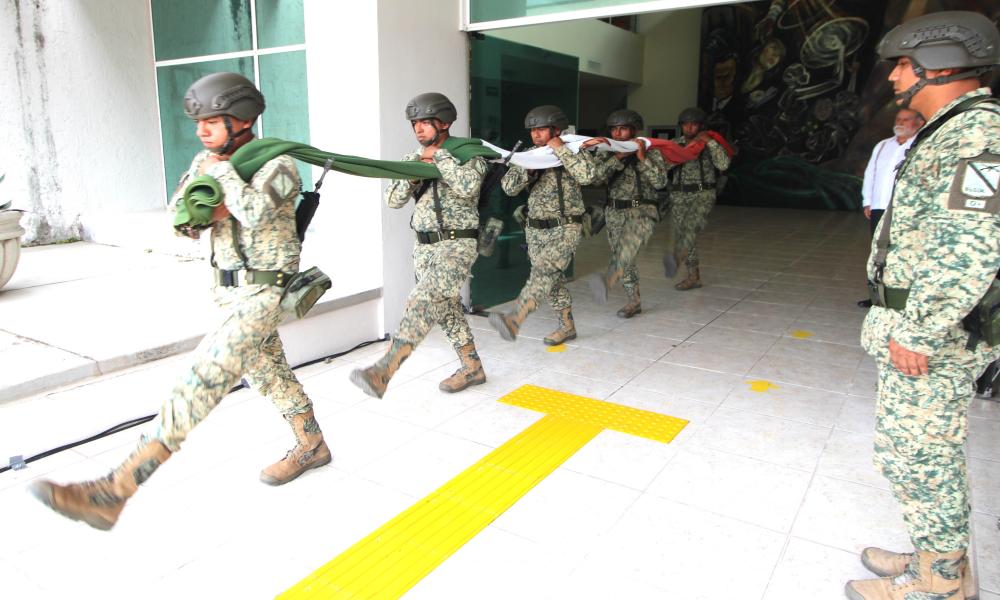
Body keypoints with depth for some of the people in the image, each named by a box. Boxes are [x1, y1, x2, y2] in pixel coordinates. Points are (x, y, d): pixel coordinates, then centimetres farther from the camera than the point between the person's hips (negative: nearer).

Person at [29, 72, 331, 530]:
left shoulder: (277, 165, -14)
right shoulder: (207, 161, 8)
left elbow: (255, 212, -32)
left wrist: (222, 171, -17)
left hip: (261, 293, -9)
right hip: (229, 288, 9)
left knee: (204, 375, -19)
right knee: (268, 371, 19)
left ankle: (113, 492, -23)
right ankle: (311, 446, 37)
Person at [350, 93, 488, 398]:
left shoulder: (469, 154, -4)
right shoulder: (413, 159, 12)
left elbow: (468, 186, -25)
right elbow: (393, 199, 5)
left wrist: (439, 155, -15)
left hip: (456, 244, -7)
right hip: (424, 246, 7)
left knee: (422, 303, -23)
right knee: (447, 307, 12)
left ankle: (382, 372, -33)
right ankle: (472, 368, 26)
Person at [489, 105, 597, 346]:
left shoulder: (572, 152, -5)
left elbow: (587, 175, -25)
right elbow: (509, 187, 0)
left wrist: (560, 149, -22)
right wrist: (528, 170, -16)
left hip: (565, 228, -6)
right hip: (535, 229, 6)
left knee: (544, 271, -24)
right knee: (553, 279, 11)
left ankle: (513, 321, -37)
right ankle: (567, 326, 25)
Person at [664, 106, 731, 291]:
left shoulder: (710, 144, 0)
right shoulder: (675, 144, 10)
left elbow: (723, 164, -14)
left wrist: (710, 142, -18)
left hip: (703, 194, -4)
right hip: (679, 196, 4)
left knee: (691, 227, -28)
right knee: (681, 234, 4)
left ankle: (676, 257, -52)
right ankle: (693, 277, 12)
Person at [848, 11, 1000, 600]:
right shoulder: (951, 133, 15)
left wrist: (917, 333, -23)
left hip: (930, 333, -10)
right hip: (916, 321, 10)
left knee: (916, 451, 0)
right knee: (929, 451, 18)